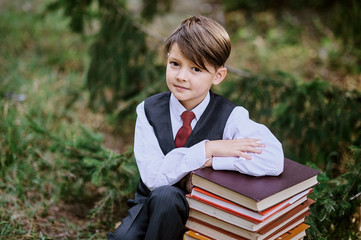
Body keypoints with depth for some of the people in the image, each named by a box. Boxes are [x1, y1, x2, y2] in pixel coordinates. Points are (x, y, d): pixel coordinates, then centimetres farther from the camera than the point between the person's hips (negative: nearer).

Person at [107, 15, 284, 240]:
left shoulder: (229, 116, -12)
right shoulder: (149, 111, -7)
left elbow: (273, 159, -29)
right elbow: (154, 176, -18)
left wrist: (208, 161, -25)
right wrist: (206, 149, -27)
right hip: (150, 206, 1)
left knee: (166, 195, -32)